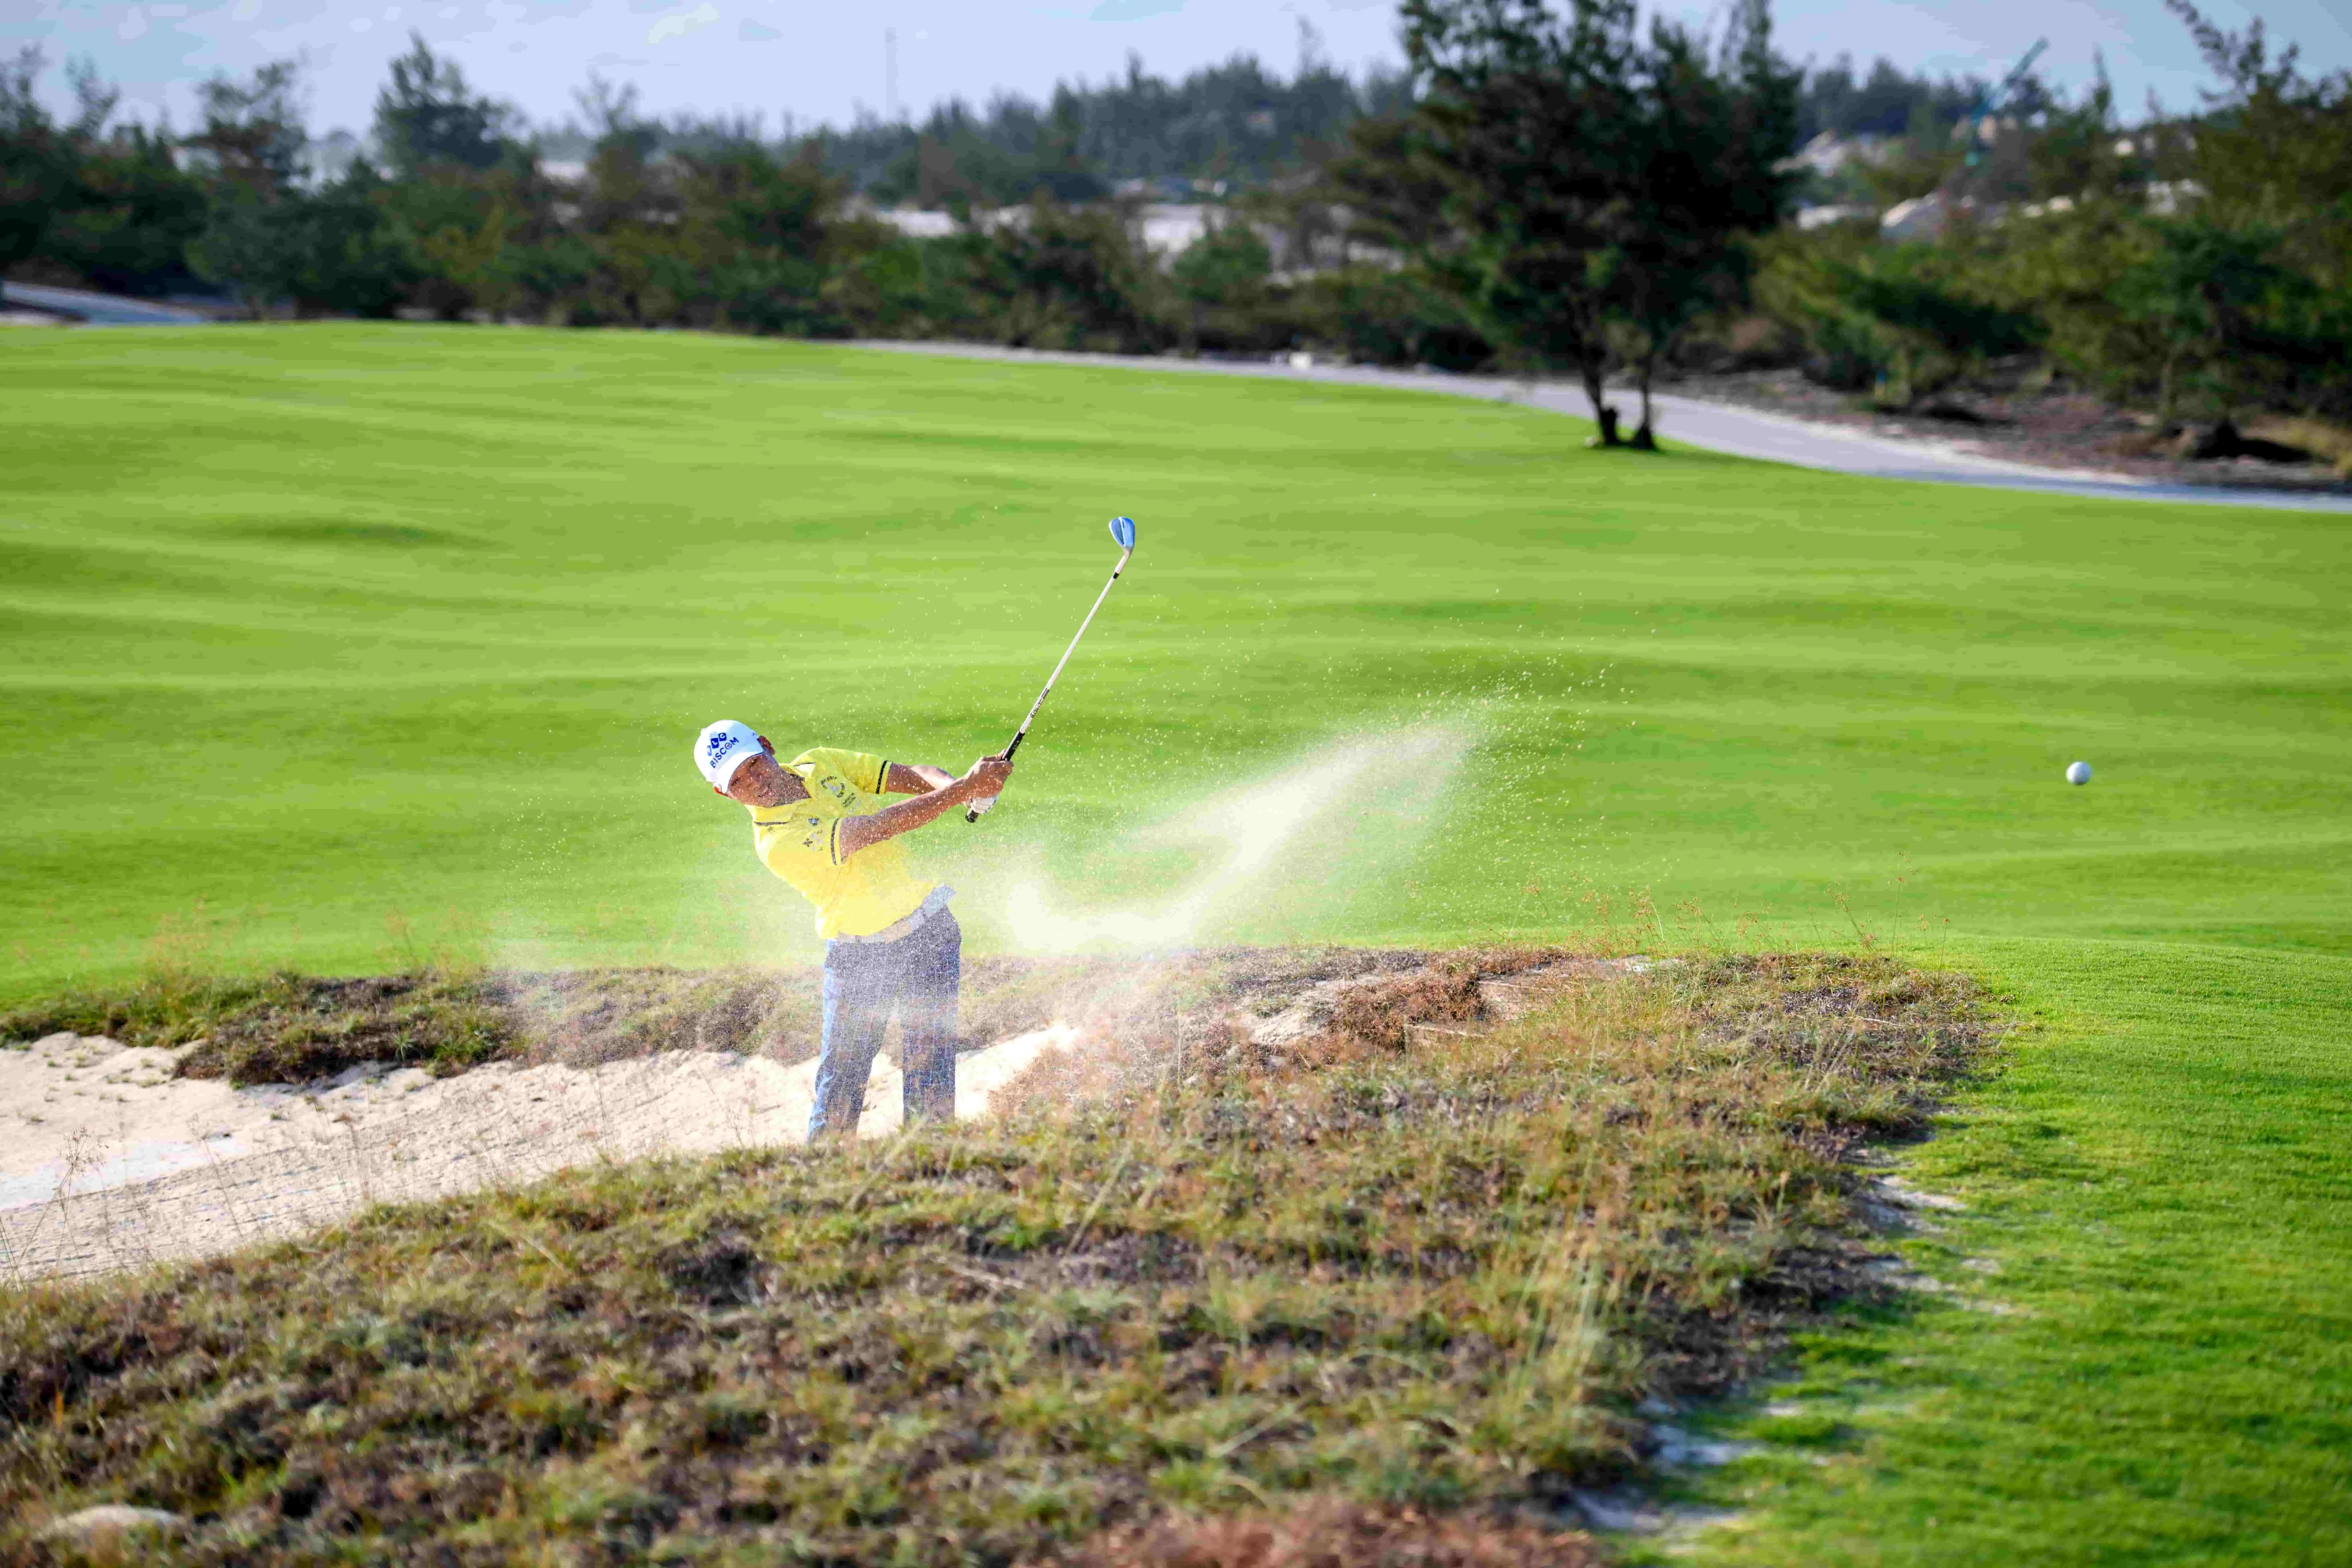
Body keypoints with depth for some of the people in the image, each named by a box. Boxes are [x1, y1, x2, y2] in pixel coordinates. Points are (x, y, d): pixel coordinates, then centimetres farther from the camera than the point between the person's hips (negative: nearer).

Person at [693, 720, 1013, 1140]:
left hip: (929, 933, 4)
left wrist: (961, 785, -23)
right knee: (840, 1082, -4)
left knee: (929, 1069, -2)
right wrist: (964, 790, -31)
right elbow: (884, 827, -28)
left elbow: (913, 776, -1)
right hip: (856, 958, -4)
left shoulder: (821, 764, -1)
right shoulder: (777, 842, -23)